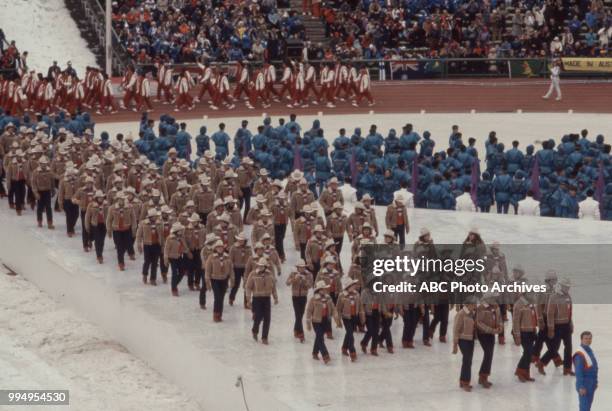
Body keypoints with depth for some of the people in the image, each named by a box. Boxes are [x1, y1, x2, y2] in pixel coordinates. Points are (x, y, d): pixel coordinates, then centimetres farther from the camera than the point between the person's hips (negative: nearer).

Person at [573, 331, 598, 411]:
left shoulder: (590, 350, 9)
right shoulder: (580, 354, -20)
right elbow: (578, 372, -22)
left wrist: (595, 382, 20)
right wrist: (581, 386, -23)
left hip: (592, 384, 9)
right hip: (584, 384, -9)